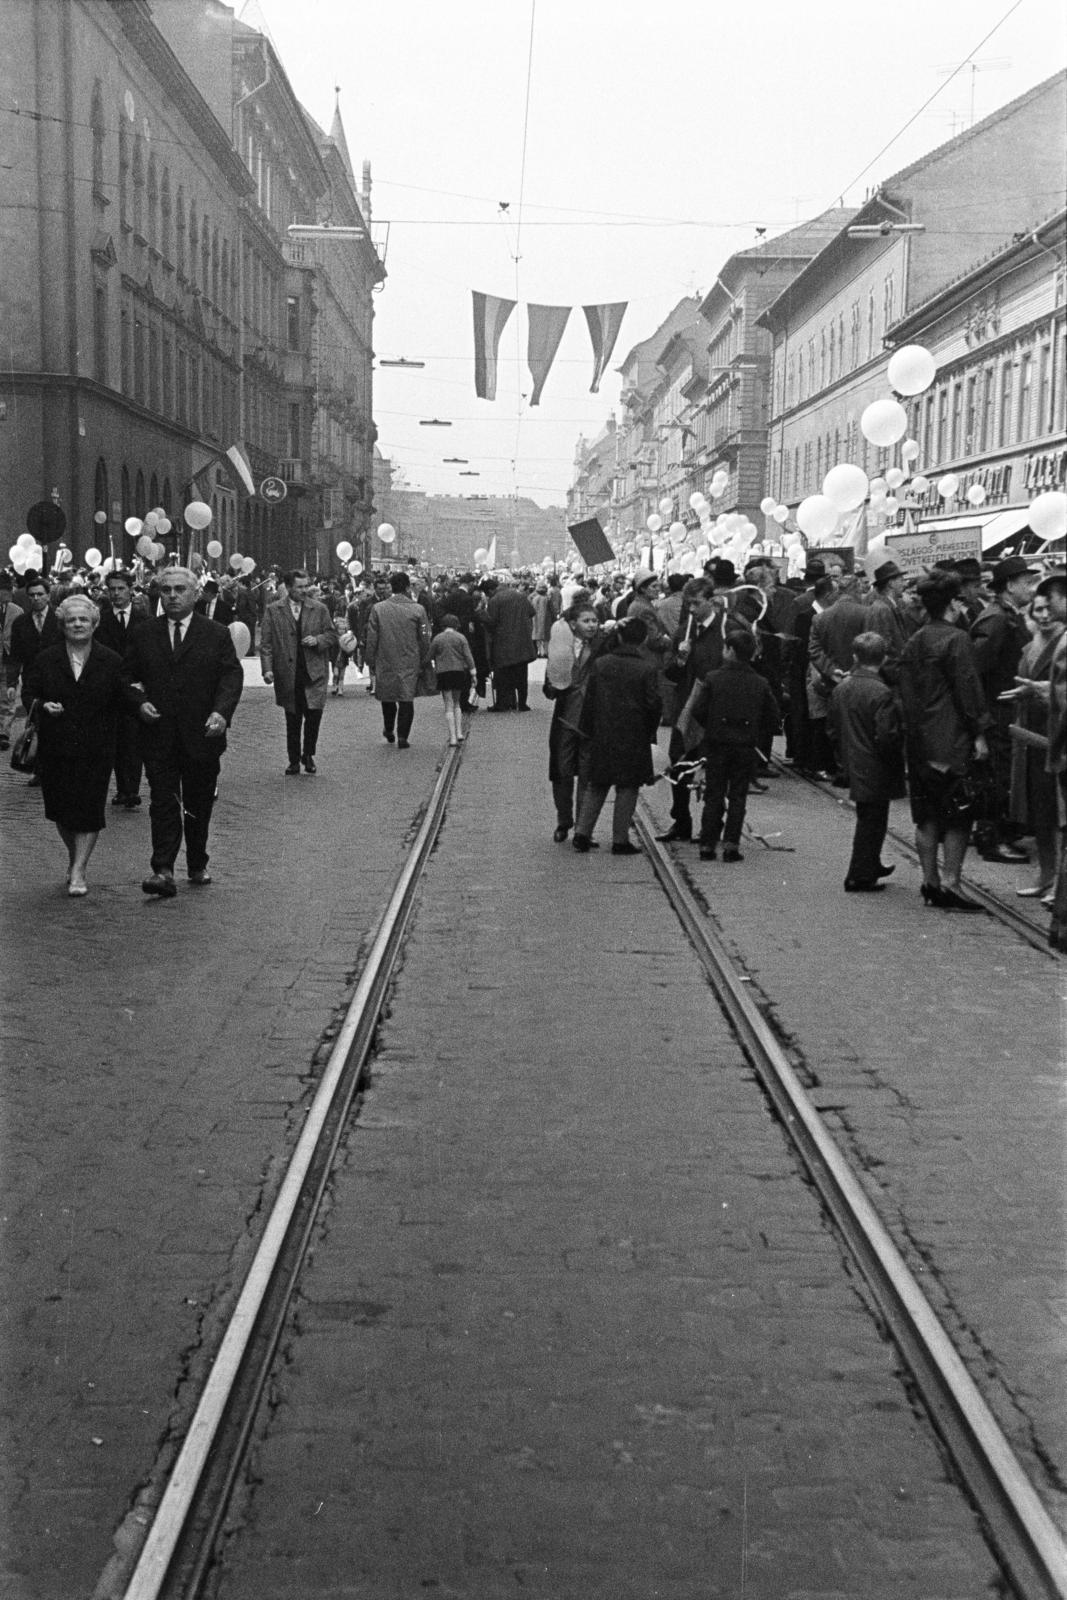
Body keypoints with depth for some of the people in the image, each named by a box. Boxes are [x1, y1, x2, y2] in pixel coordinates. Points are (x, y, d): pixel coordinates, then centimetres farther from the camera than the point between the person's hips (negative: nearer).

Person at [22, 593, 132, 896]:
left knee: (89, 809, -6)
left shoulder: (112, 661, 1)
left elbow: (121, 701, 2)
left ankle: (78, 871, 1)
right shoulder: (44, 660, 3)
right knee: (60, 809, 9)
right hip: (54, 747, 2)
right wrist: (42, 705, -16)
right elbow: (27, 694, 4)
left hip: (95, 749, -2)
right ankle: (74, 857, 32)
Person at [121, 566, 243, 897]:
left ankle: (198, 866, 26)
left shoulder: (217, 634, 3)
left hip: (202, 734, 0)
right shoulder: (143, 635, 8)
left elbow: (232, 676, -3)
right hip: (158, 735, 0)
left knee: (199, 805, 10)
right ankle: (163, 870, -11)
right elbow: (127, 676, 12)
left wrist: (221, 712, -19)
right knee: (163, 803, -7)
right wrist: (140, 702, -8)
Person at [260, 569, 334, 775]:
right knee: (292, 720, 8)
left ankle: (308, 754, 11)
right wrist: (267, 669, -11)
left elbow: (330, 633, 13)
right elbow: (266, 642, -1)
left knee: (314, 713, -11)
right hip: (288, 674, 0)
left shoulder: (319, 609, 6)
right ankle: (294, 761, 19)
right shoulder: (273, 610, 2)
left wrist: (317, 640, -9)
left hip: (314, 672, 0)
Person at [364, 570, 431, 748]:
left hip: (385, 662, 1)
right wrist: (423, 661, 9)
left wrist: (371, 662, 6)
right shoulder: (417, 609, -6)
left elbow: (371, 639, -3)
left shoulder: (378, 608, -5)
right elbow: (424, 639, -2)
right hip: (410, 663, -1)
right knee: (406, 699, 4)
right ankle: (402, 737, -1)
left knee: (387, 697, 19)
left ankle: (389, 731, 31)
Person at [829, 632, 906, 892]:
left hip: (854, 769, 7)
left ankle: (871, 866, 35)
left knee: (868, 820, 22)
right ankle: (860, 877, 7)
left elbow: (834, 731, 11)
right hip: (876, 772, -7)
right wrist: (896, 761, -7)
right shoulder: (881, 693, -21)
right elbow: (887, 736, -23)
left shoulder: (840, 688, 2)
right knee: (872, 822, 3)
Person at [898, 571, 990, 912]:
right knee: (958, 817, -1)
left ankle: (930, 882, 15)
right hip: (951, 741, -7)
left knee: (927, 817, 11)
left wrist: (913, 731, 17)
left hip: (919, 743, 7)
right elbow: (968, 689, -13)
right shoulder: (956, 639, -11)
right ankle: (950, 884, -3)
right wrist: (979, 733, -7)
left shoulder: (913, 643, 11)